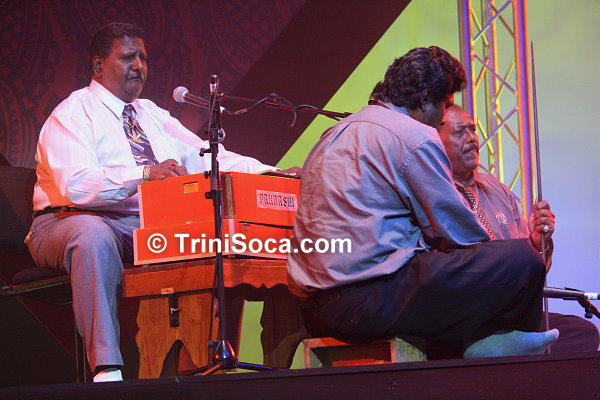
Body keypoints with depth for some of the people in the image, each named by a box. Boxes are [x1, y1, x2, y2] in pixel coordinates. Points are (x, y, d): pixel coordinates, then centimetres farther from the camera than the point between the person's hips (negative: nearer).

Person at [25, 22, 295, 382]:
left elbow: (206, 158, 11)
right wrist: (144, 173, -32)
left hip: (148, 228, 6)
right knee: (92, 233, -41)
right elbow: (75, 185, -20)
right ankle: (107, 371, -42)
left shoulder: (151, 115, 20)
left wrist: (273, 175, -3)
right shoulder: (72, 114, -3)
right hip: (74, 222, -6)